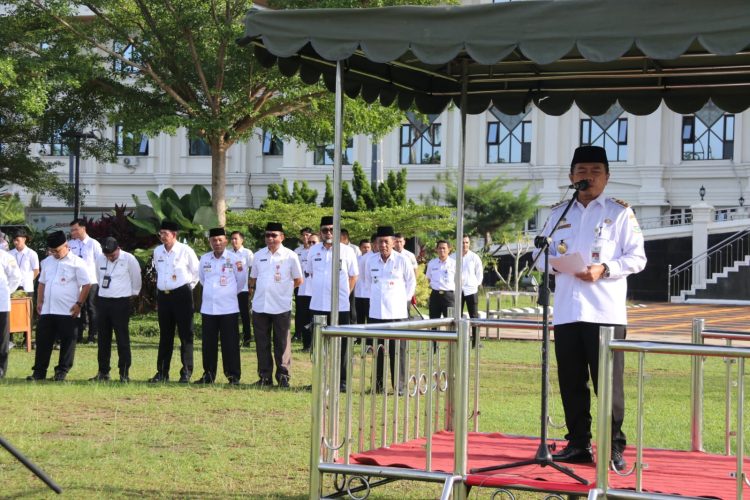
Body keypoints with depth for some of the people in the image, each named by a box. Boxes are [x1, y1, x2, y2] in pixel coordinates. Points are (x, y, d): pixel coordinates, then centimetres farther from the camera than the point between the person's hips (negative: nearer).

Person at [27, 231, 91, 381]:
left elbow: (86, 285, -8)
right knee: (43, 341, 4)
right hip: (47, 311, 5)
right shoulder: (47, 262, 12)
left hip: (68, 312, -5)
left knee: (67, 342, 0)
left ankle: (62, 371, 9)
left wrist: (79, 304, -12)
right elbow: (42, 283, 20)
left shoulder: (77, 263, -7)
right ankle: (39, 372, 9)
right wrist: (39, 301, 10)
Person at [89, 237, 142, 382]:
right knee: (103, 338, 9)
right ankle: (103, 372, 17)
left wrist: (134, 293, 8)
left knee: (122, 338, -4)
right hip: (103, 301, 5)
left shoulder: (129, 259, -11)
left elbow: (136, 278, 0)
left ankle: (124, 373, 0)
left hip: (121, 303, -5)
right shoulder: (100, 259, 4)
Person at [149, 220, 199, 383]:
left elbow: (196, 271, 3)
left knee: (185, 335, -2)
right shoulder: (157, 251, 8)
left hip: (182, 295, -5)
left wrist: (189, 286, 7)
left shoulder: (186, 251, -8)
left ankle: (186, 373, 2)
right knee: (165, 336, 9)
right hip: (163, 295, 5)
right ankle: (162, 373, 13)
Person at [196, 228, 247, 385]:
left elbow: (241, 283, 3)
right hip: (208, 308, 4)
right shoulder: (204, 259, 7)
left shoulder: (235, 259, -5)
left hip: (228, 308, -4)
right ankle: (208, 375, 17)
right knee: (209, 344, 8)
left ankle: (233, 376, 4)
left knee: (230, 344, -2)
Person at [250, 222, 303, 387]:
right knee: (262, 343, 6)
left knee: (282, 343, 1)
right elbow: (253, 278, 20)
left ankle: (283, 375, 7)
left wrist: (284, 289, 4)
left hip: (281, 306, -4)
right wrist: (254, 290, 9)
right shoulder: (259, 255, 9)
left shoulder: (290, 256, -1)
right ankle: (265, 375, 13)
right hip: (260, 305, 4)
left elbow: (298, 280, 5)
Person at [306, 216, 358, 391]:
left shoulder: (346, 251, -3)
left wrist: (344, 293, 3)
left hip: (340, 306, -3)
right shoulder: (313, 251, 7)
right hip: (318, 305, 3)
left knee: (341, 344, 0)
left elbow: (353, 276, 5)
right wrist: (318, 290, 11)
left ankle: (342, 381, 6)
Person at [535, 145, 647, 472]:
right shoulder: (558, 212, 15)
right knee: (571, 383, 8)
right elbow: (542, 254, 16)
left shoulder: (620, 212, 4)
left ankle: (614, 448, 4)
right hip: (567, 312, 4)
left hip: (605, 312, -4)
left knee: (609, 382, -4)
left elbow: (637, 257, 0)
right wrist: (554, 264, -7)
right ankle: (578, 444, 18)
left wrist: (604, 269, -16)